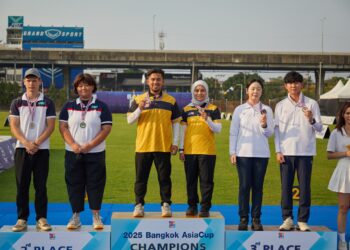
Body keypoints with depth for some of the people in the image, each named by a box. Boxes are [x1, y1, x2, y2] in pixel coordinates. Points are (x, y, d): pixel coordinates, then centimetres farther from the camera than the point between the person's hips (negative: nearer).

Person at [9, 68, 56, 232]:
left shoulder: (47, 103, 5)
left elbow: (50, 126, -2)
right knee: (22, 185, 2)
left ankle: (41, 219, 8)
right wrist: (26, 143, -16)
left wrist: (36, 143, -14)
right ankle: (22, 219, 9)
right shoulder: (17, 103, 8)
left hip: (41, 149, -1)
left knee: (41, 186, 2)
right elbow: (13, 126, 0)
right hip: (22, 149, 1)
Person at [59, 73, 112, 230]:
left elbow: (106, 128, -5)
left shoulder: (101, 106, 2)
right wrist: (73, 145, -14)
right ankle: (76, 216, 14)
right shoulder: (69, 106, 8)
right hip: (73, 153, 2)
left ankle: (96, 217, 10)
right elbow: (63, 127, 2)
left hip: (95, 153, -2)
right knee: (74, 185, 5)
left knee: (95, 184, 0)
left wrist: (89, 145, -14)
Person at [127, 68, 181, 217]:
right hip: (143, 145, 0)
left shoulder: (170, 101, 6)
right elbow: (129, 120, 2)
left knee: (164, 177, 5)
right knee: (141, 177, 6)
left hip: (164, 146, 0)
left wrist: (175, 142, 1)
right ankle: (139, 205, 14)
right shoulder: (139, 100, 5)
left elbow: (176, 123, 8)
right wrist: (139, 109, -15)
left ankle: (166, 204, 14)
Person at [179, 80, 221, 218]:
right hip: (190, 150, 2)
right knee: (190, 180, 7)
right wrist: (181, 149, 5)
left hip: (207, 151, -2)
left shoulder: (213, 109, 4)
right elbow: (183, 130, 10)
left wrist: (207, 119, -19)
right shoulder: (186, 109, 9)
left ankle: (205, 208, 6)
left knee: (206, 180, 0)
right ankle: (192, 206, 18)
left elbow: (218, 129, -3)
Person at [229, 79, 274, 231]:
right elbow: (233, 132, 6)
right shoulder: (239, 109, 6)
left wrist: (264, 124, -14)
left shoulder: (266, 110, 6)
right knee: (244, 186, -1)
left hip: (261, 153, 1)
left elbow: (269, 134, 6)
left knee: (258, 186, 3)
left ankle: (256, 219, 9)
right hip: (243, 153, -1)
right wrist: (232, 152, 0)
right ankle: (243, 218, 6)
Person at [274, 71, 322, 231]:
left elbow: (319, 128, 1)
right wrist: (278, 151, -2)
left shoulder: (311, 104, 3)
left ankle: (302, 220, 10)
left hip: (305, 152, -1)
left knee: (305, 187, 1)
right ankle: (287, 219, 13)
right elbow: (277, 129, 6)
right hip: (286, 152, 1)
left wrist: (311, 120, -20)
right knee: (286, 186, 3)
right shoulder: (280, 105, 7)